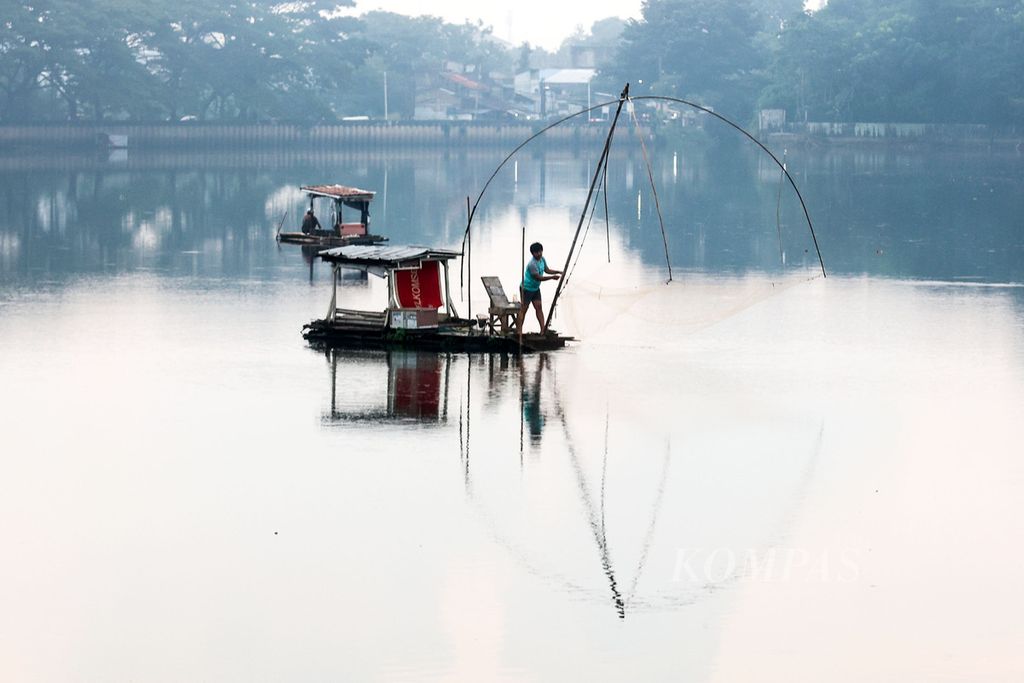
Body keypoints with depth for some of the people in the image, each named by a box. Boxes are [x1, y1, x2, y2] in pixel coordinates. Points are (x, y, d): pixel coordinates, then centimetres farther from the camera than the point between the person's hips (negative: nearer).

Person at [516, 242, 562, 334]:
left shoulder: (542, 259, 1)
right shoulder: (532, 264, -29)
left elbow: (547, 270, 14)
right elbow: (538, 277, -28)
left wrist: (558, 272, 2)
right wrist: (552, 277, -27)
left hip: (536, 288, 8)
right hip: (527, 288, -8)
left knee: (538, 307, 2)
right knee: (523, 309, -6)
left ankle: (543, 329, -1)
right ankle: (519, 331, -4)